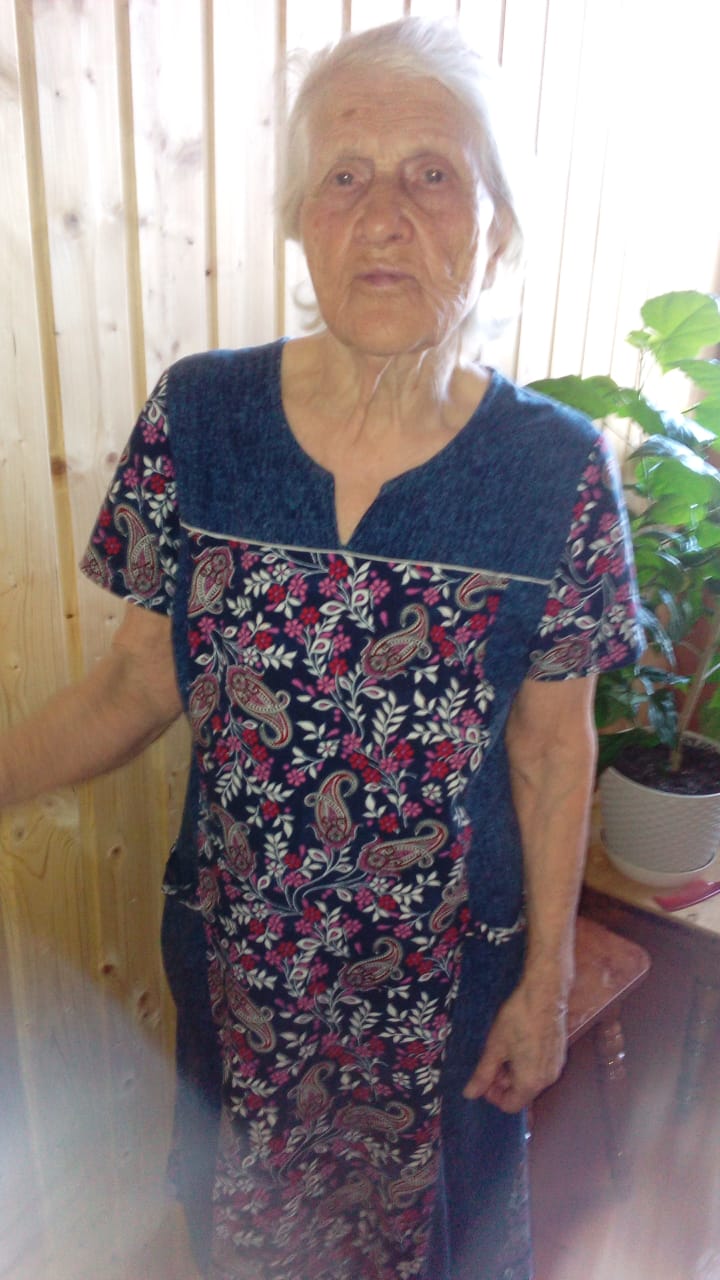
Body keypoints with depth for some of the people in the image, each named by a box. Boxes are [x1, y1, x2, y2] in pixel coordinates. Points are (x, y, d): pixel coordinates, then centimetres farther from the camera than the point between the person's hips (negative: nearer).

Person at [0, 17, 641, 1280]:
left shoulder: (555, 469, -18)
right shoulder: (195, 419, -15)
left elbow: (554, 747, -9)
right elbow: (140, 684, -7)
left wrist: (548, 978, -2)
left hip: (449, 964, -1)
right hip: (234, 951, 2)